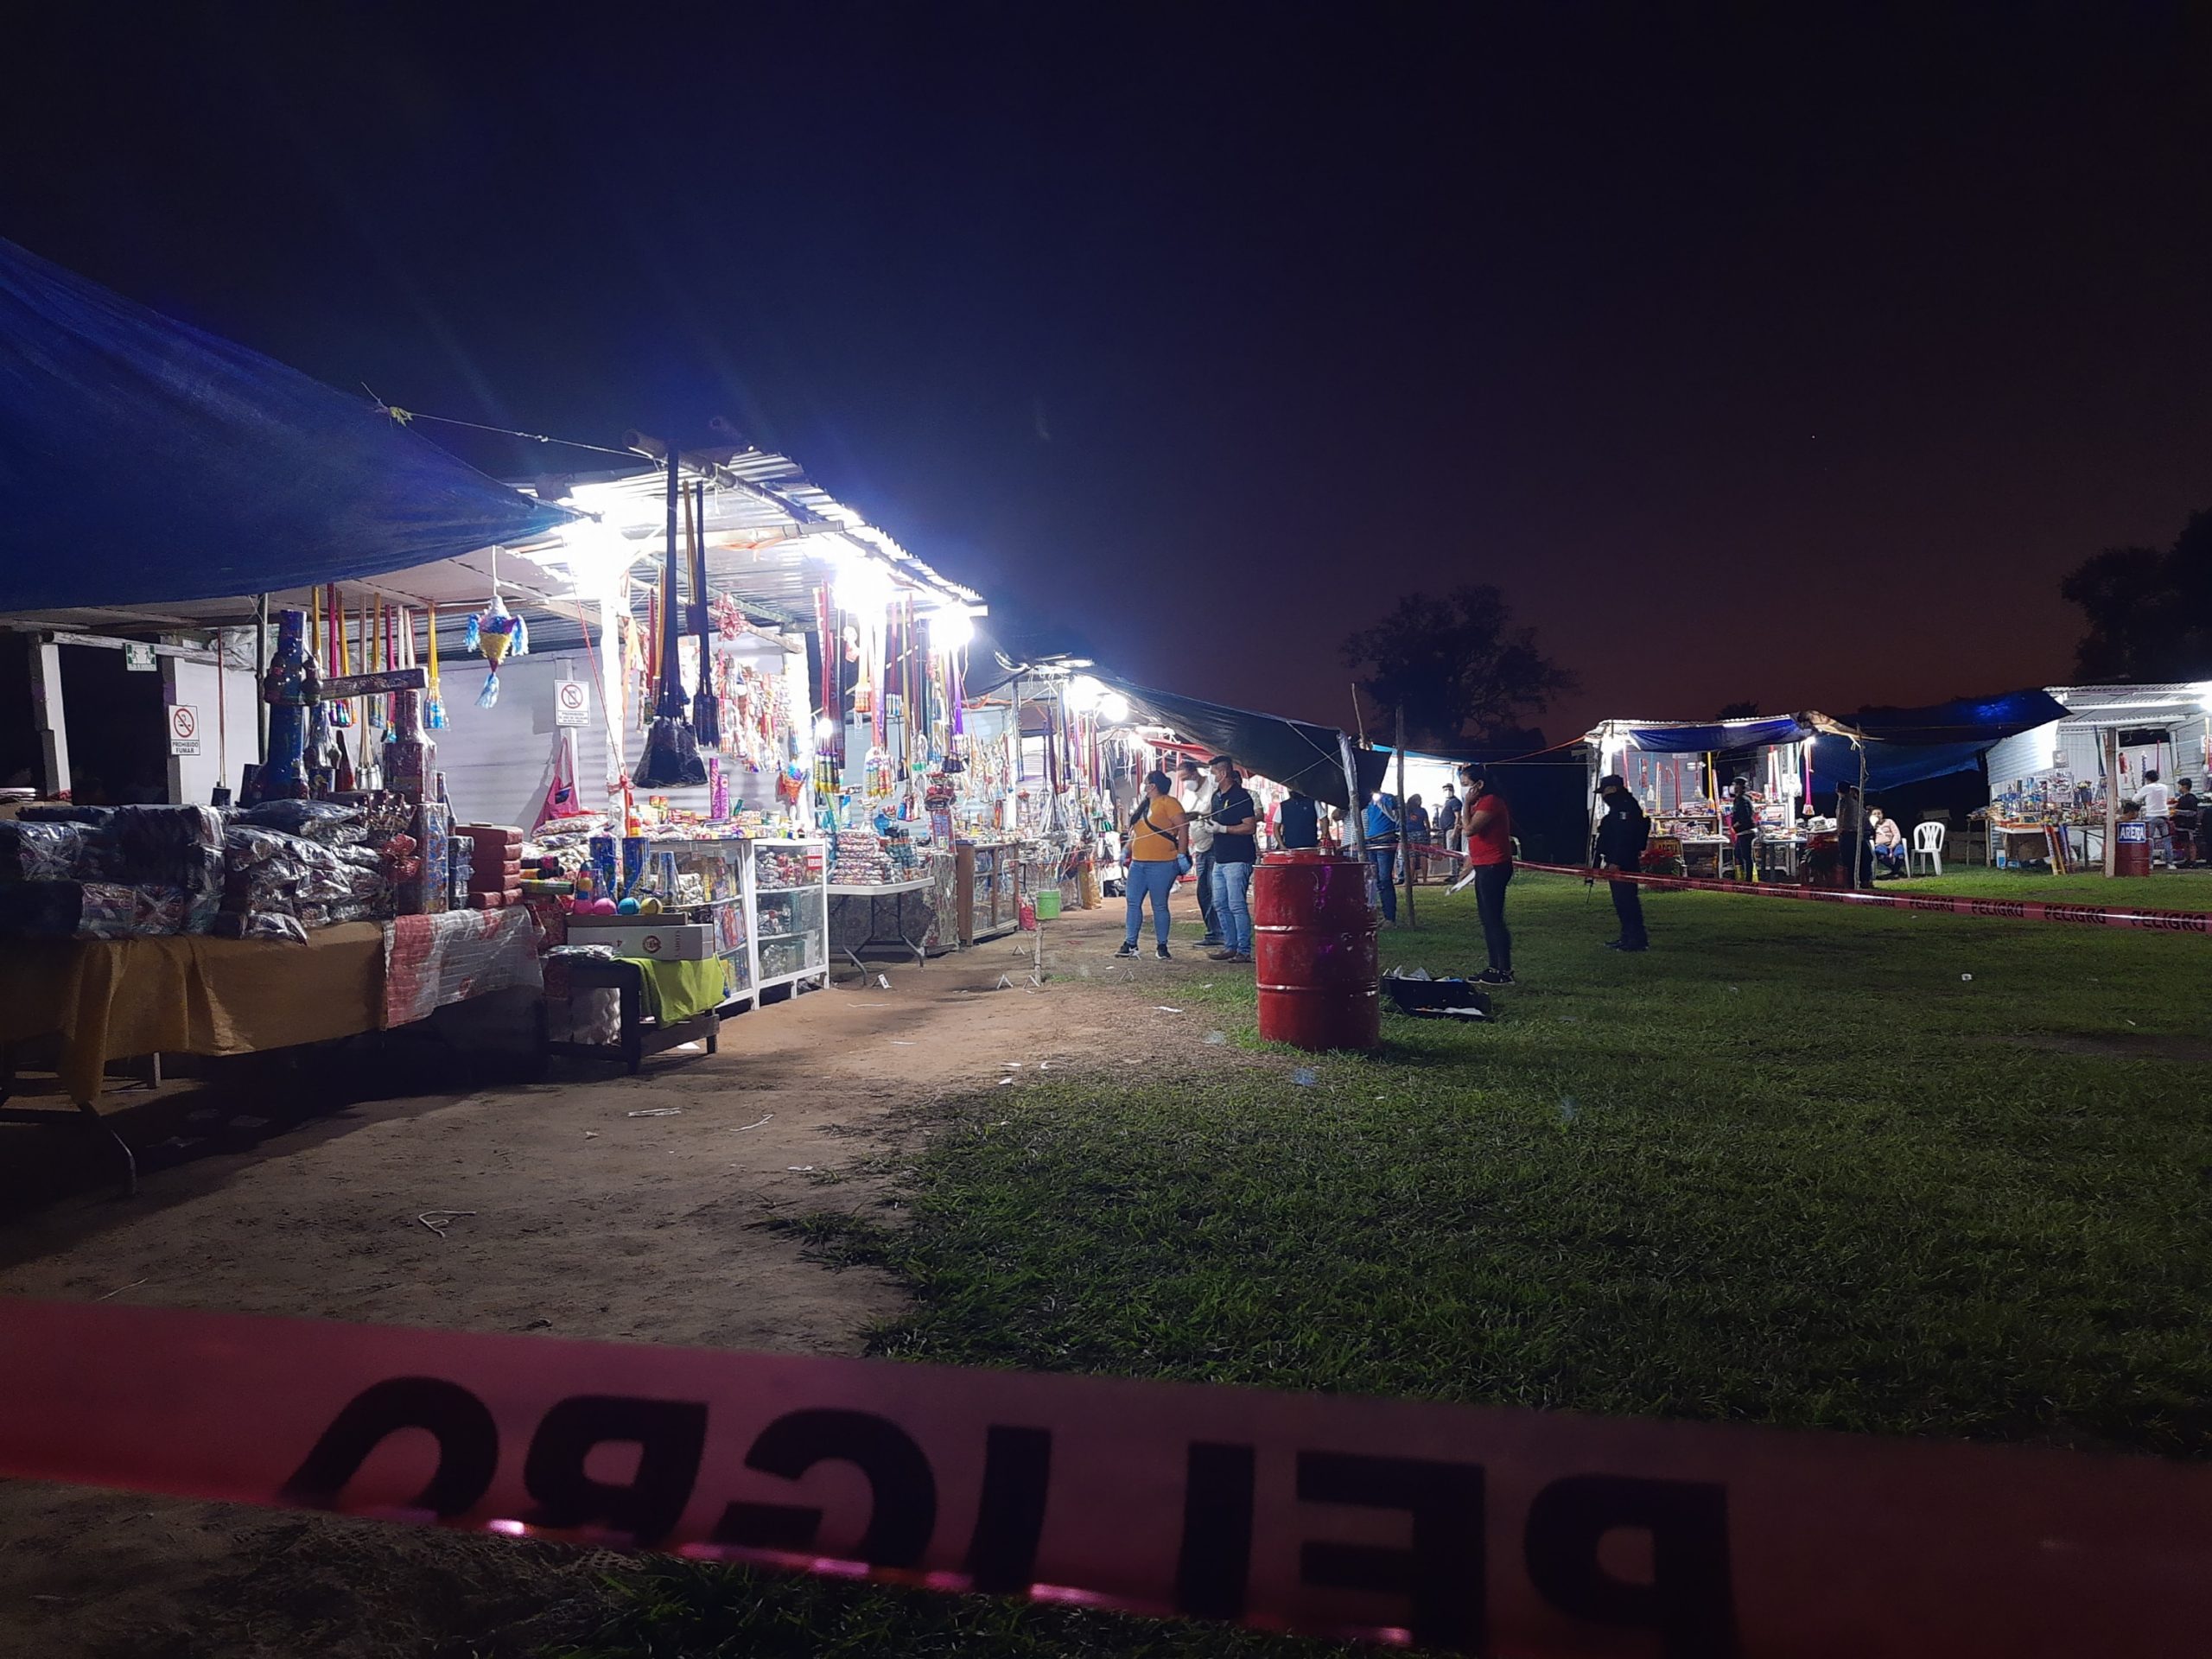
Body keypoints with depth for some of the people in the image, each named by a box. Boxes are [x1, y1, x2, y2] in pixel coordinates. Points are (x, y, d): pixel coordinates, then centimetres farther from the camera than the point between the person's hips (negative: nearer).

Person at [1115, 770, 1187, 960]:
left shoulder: (1168, 803, -8)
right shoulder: (1144, 805, 19)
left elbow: (1183, 828, -13)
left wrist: (1182, 854, -17)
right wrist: (1126, 851, 17)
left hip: (1162, 864, -8)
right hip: (1138, 863, 8)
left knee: (1159, 906, -1)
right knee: (1133, 903, 5)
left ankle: (1162, 947, 9)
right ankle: (1130, 944, 12)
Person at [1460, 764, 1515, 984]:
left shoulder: (1490, 801, -15)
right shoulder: (1480, 803, 18)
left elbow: (1470, 829, -23)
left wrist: (1467, 803, -14)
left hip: (1493, 867, -11)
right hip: (1483, 867, 11)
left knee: (1494, 919, -10)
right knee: (1487, 919, 13)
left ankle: (1505, 972, -8)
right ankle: (1494, 968, 18)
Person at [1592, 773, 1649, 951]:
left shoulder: (1627, 808, -14)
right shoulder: (1617, 809, 21)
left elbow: (1625, 838, -22)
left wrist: (1615, 862, -25)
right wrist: (1604, 861, 22)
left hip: (1624, 864, -11)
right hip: (1615, 864, 11)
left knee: (1627, 900, -11)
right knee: (1621, 901, 13)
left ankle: (1638, 938, -11)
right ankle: (1627, 936, 19)